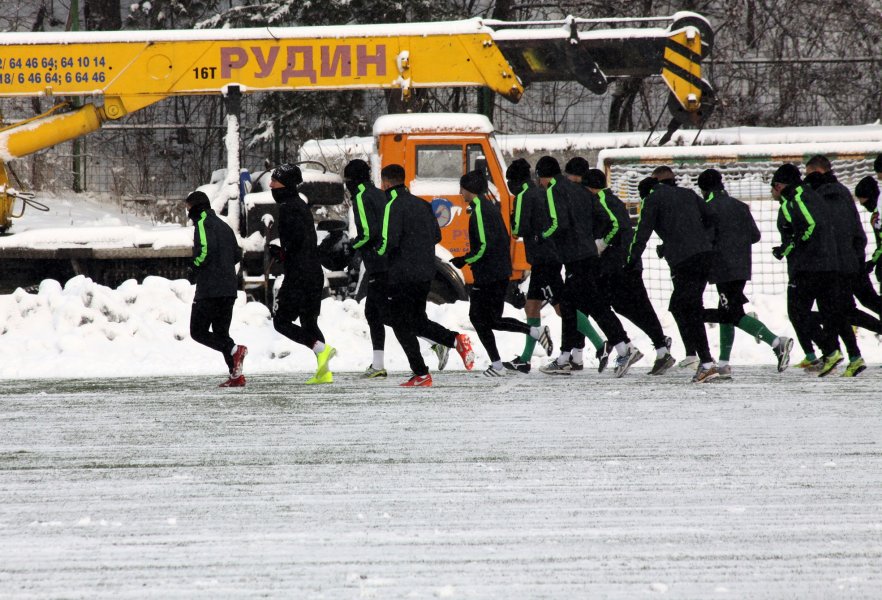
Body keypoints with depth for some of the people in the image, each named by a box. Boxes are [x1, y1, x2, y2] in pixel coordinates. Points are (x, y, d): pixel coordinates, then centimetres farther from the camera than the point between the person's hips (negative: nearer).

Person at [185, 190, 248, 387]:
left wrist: (195, 267, -5)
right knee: (221, 332, 12)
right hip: (229, 288, 8)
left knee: (198, 332, -1)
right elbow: (237, 254, 19)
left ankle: (234, 350, -22)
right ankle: (236, 375, 0)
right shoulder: (223, 225, 19)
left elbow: (205, 249, -21)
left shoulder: (203, 223, -6)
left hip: (209, 288, -8)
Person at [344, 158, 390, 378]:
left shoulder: (362, 197, -9)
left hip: (378, 264, -9)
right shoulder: (380, 195, 18)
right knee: (372, 311, 15)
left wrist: (352, 247, -2)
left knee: (387, 313, -13)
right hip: (390, 261, 9)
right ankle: (378, 365, 14)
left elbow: (367, 232, -18)